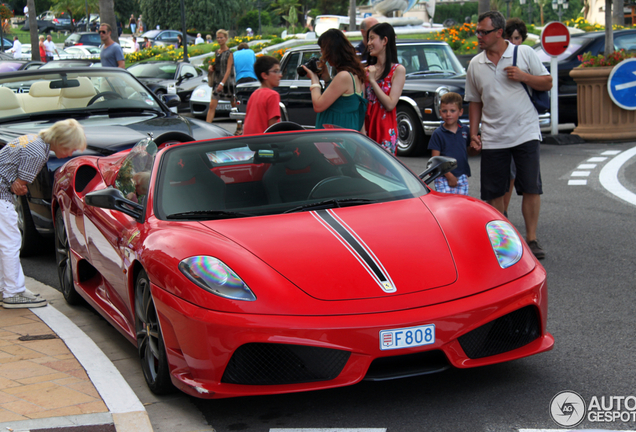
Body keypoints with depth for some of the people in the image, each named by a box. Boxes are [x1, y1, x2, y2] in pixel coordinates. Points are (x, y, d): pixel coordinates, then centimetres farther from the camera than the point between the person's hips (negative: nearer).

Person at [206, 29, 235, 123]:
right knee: (212, 105, -4)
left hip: (228, 81, -6)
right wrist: (211, 66, 0)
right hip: (217, 80, 6)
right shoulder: (217, 52, 11)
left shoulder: (229, 53, -8)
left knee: (234, 105, 6)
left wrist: (222, 83, -24)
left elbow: (228, 69, -15)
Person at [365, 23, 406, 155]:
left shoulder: (398, 70, -2)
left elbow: (390, 104, -11)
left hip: (385, 129, -5)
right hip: (366, 126, 5)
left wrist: (372, 80, -9)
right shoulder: (367, 70, 13)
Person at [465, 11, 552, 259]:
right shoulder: (475, 65, 7)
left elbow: (547, 83, 3)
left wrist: (523, 77, -14)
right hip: (492, 138, 3)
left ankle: (531, 239, 6)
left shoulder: (524, 53, 0)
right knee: (493, 192, 4)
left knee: (531, 188, -5)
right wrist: (473, 133, 5)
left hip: (525, 133, -2)